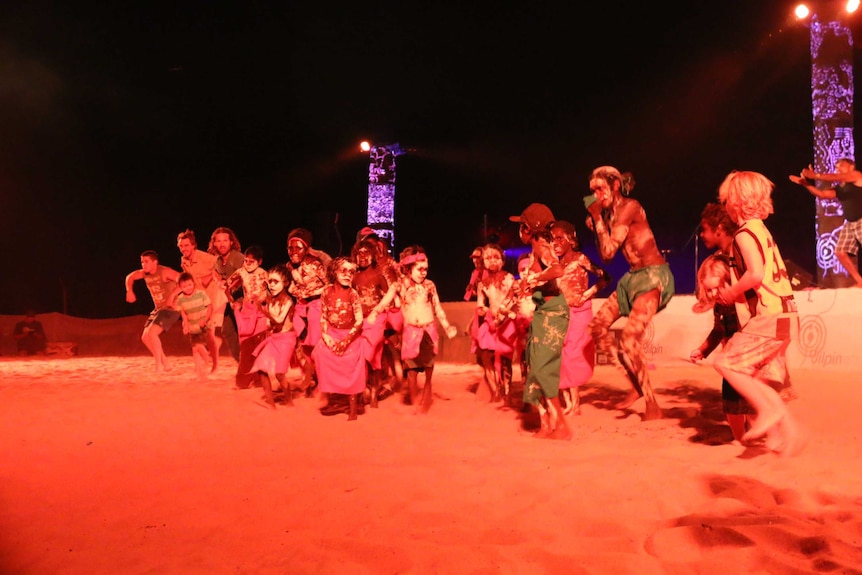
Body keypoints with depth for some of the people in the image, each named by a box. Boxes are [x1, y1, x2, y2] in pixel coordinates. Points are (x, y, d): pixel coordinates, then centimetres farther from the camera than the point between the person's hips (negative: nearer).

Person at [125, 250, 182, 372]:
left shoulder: (164, 272, -19)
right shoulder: (145, 273, 4)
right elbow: (130, 277, 23)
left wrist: (172, 295, -35)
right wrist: (129, 291, 7)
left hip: (170, 308, -9)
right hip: (158, 309, 9)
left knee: (151, 333, -23)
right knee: (145, 337, 6)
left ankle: (159, 365, -11)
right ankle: (165, 364, 15)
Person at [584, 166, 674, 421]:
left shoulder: (629, 207, -13)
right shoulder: (609, 214, 11)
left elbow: (609, 251, -17)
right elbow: (605, 256, 10)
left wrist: (598, 218, -11)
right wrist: (594, 226, 3)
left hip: (654, 276, -9)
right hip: (633, 277, 9)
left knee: (629, 338, -22)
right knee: (597, 326, 4)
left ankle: (652, 404, -9)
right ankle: (636, 383, 13)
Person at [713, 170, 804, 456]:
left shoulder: (744, 233, -11)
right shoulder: (760, 229, 17)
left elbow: (756, 274, -24)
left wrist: (730, 293, -9)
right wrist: (732, 292, 13)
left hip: (769, 317, -9)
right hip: (781, 314, 9)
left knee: (725, 362, -7)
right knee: (759, 381, 12)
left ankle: (768, 410, -6)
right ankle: (788, 433, 11)